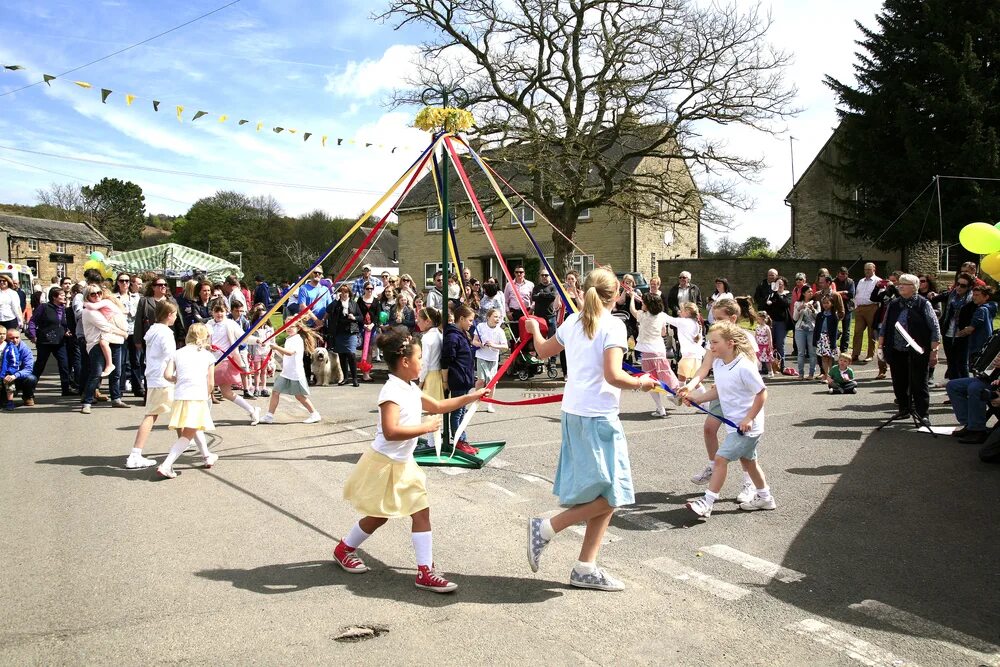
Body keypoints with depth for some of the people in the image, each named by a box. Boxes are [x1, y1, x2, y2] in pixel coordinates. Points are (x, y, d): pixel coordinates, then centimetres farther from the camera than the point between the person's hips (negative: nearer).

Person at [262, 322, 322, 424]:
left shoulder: (298, 339, -13)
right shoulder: (288, 339, 14)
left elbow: (290, 352, -29)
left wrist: (277, 347, -35)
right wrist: (277, 349, 7)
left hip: (296, 373, -8)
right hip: (285, 373, 8)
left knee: (300, 396, 0)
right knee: (275, 392, 2)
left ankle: (314, 415, 12)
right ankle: (269, 416, 7)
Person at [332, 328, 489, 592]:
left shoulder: (411, 389, 7)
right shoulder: (392, 391, -23)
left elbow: (438, 406, 20)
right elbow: (390, 431, -33)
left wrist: (471, 397, 16)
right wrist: (425, 427, -26)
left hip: (404, 464, 8)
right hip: (384, 463, -8)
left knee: (421, 512, 1)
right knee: (378, 516, 8)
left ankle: (425, 571, 4)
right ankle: (343, 549, 33)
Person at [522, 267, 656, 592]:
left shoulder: (572, 321, 10)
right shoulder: (613, 325, -11)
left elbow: (543, 350, 25)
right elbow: (612, 375, -21)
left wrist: (534, 330, 45)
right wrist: (640, 383, -2)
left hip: (573, 413, 8)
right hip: (598, 416, -8)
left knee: (602, 494, 13)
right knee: (612, 494, 0)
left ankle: (586, 567, 14)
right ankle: (546, 528, -1)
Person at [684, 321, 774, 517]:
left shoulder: (744, 367, -24)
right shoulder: (717, 364, 0)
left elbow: (762, 393, -19)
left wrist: (748, 419, -19)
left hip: (747, 426, -9)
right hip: (734, 424, 9)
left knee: (720, 458, -12)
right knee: (747, 460, 21)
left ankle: (707, 502, -5)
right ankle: (764, 497, 38)